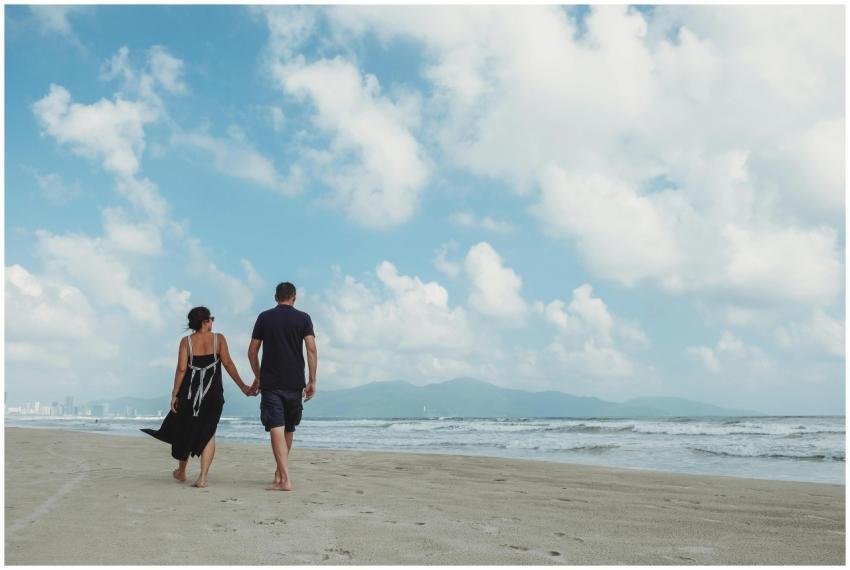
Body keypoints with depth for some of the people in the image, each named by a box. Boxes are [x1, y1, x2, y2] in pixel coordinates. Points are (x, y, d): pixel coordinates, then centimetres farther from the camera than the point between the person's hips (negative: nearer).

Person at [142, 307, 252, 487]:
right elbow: (228, 363, -7)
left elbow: (181, 368, -7)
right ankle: (203, 477, -2)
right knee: (208, 433, 8)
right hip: (213, 394, -1)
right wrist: (243, 386, -2)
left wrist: (175, 394, -2)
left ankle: (181, 472, 36)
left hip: (190, 392, 1)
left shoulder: (186, 341, -1)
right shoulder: (219, 339, -2)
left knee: (185, 430, 18)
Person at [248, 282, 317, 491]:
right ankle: (279, 471, 29)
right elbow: (311, 350, -6)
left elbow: (252, 352, 6)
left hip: (270, 382, -1)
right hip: (294, 383, 1)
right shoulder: (303, 318, 3)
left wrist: (258, 377, 18)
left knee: (276, 428, -6)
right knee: (289, 428, 17)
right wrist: (312, 381, -3)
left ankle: (285, 479, -15)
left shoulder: (264, 317, 5)